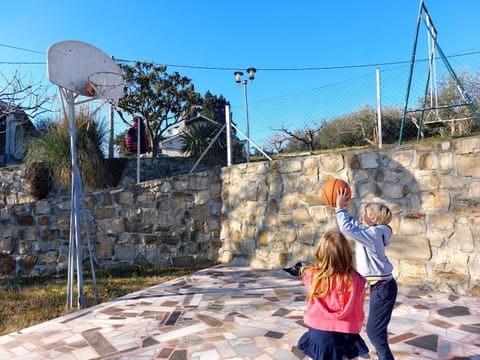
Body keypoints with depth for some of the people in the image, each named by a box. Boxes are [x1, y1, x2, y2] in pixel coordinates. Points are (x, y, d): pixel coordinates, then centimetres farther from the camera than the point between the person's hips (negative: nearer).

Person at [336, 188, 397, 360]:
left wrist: (340, 208, -22)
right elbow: (354, 225, 22)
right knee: (377, 329, 20)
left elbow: (348, 228, -31)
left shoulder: (373, 234, -21)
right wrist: (341, 209, 15)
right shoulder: (371, 232, 9)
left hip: (382, 287, -10)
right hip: (380, 286, 10)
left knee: (374, 330, -1)